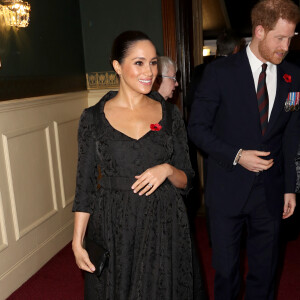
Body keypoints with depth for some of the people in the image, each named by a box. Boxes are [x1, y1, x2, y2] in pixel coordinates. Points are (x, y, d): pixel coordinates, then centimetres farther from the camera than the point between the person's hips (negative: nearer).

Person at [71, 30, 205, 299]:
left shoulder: (170, 114, 0)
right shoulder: (93, 118, -4)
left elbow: (186, 180, 4)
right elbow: (85, 185, 0)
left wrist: (167, 169, -17)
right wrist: (77, 243, -3)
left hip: (164, 226, 2)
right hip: (113, 228, -1)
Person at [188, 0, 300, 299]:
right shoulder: (219, 72, -9)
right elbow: (197, 126, -7)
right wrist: (236, 156, -18)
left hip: (271, 193, 3)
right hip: (227, 190, -2)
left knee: (264, 269, 17)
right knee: (225, 268, 15)